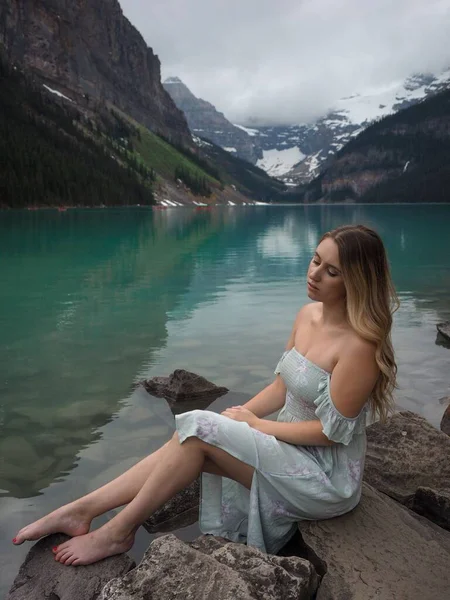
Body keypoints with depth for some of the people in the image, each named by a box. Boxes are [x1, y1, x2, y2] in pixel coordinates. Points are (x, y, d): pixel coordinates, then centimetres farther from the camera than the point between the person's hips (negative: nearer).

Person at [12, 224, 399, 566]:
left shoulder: (359, 345, -24)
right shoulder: (308, 315, 0)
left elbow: (330, 432, -21)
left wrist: (256, 424, -13)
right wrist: (236, 416, -6)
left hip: (327, 478, -7)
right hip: (291, 445, 7)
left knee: (198, 429, -21)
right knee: (190, 441, -12)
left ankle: (118, 532, -5)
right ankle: (81, 511, -3)